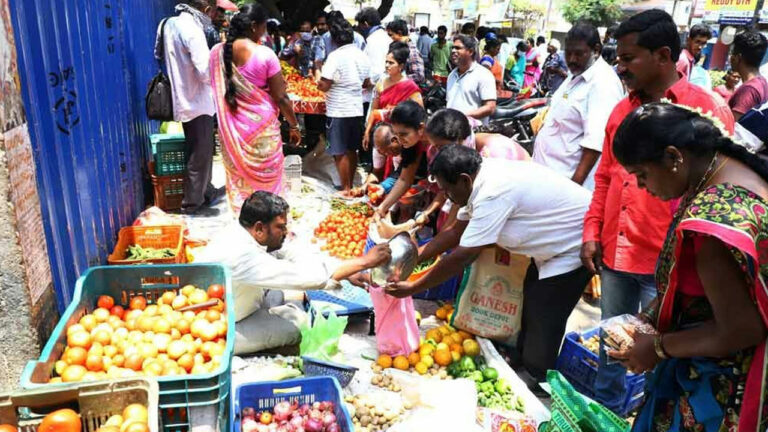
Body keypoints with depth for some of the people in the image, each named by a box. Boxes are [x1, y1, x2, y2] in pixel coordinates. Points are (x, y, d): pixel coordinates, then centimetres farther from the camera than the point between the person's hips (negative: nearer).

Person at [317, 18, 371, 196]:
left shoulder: (336, 56, -16)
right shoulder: (362, 55, 6)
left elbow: (324, 85, -18)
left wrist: (318, 80, 2)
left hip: (338, 111, -7)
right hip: (357, 109, 7)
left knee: (340, 153, 2)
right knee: (352, 150, 16)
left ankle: (345, 190, 8)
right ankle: (349, 186, 26)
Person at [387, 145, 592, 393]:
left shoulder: (493, 194, -33)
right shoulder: (482, 180, -4)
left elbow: (461, 257, -29)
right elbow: (456, 232, 4)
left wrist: (412, 289, -19)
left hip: (578, 244, -10)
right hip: (556, 241, 10)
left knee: (543, 320, -2)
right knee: (531, 301, 19)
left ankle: (536, 384, 15)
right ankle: (523, 360, 37)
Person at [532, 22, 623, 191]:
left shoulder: (603, 83, -17)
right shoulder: (575, 76, 14)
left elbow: (594, 143, -25)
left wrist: (575, 184, -28)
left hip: (566, 181, -9)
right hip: (546, 171, 9)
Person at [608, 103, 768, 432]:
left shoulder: (713, 220, -33)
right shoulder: (735, 168, -1)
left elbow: (741, 330, -26)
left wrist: (658, 347, -14)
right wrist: (658, 316, 7)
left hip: (720, 386, -9)